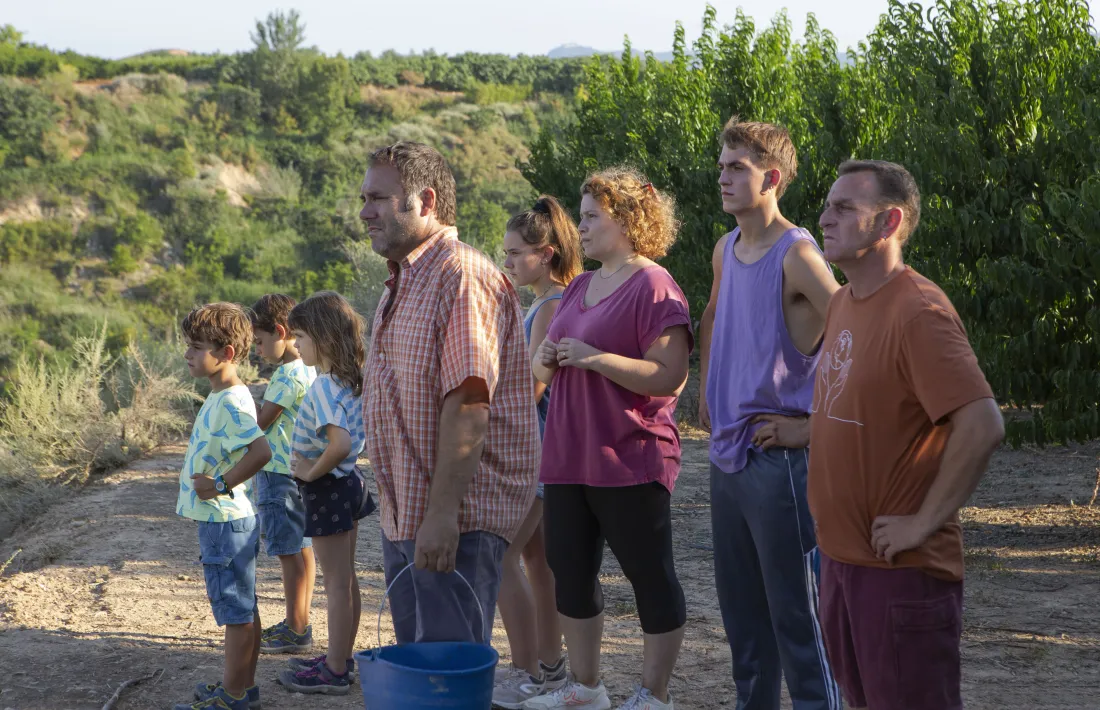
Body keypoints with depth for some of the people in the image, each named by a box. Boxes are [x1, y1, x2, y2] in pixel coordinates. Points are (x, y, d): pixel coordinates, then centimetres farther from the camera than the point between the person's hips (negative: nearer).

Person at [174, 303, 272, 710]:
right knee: (243, 608, 17)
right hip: (220, 520, 10)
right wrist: (216, 483, 11)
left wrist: (220, 485, -23)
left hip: (225, 523, -10)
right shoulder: (221, 397, 10)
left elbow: (260, 451, -33)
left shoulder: (231, 403, -21)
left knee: (236, 611, -1)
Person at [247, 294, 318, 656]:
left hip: (279, 473, -10)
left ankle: (296, 631, 1)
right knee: (301, 549, 13)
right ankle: (298, 623, 22)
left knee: (291, 552, -4)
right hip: (297, 471, 10)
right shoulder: (307, 370, 11)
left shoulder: (289, 375, -19)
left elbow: (260, 423, -14)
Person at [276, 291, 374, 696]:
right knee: (346, 579, 17)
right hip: (349, 481, 9)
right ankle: (341, 658, 29)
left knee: (336, 583, 0)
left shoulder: (323, 388, -23)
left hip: (327, 488, -9)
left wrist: (311, 471, -20)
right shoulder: (352, 380, 5)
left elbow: (340, 444, -35)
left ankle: (334, 673, 9)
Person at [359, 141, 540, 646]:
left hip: (456, 518, -10)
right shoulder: (402, 282, 18)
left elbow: (468, 405, -23)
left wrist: (442, 512, -26)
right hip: (405, 516, 10)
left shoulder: (463, 277, -16)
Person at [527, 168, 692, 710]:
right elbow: (544, 368, 22)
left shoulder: (653, 287, -10)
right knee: (570, 573, 12)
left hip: (628, 462, -9)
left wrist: (593, 357, -23)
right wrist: (547, 359, -2)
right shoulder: (579, 288, 16)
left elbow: (670, 377, -20)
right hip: (569, 458, 9)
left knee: (650, 577, 1)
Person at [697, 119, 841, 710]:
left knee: (796, 615, -2)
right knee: (740, 611, 17)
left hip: (778, 457, -8)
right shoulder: (726, 250, 10)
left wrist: (814, 425, -18)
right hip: (727, 454, 8)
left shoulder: (796, 255, -15)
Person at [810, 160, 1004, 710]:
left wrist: (923, 522, -21)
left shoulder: (918, 311, -19)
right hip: (842, 555, 9)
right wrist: (804, 429, 11)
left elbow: (982, 427, -26)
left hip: (901, 568, -9)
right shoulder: (842, 303, 9)